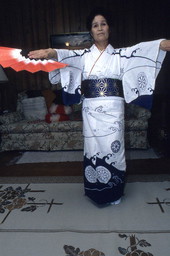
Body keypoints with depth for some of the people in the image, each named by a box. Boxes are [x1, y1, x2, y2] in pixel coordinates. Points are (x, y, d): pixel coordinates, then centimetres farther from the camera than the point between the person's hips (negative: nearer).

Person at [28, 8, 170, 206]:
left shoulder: (120, 55, 10)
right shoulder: (84, 56, 10)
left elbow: (141, 49, -6)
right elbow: (66, 55, -10)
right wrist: (49, 53, -32)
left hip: (113, 110, 0)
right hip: (91, 110, 1)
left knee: (113, 147, 1)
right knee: (93, 148, 3)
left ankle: (114, 191, 18)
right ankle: (96, 191, 20)